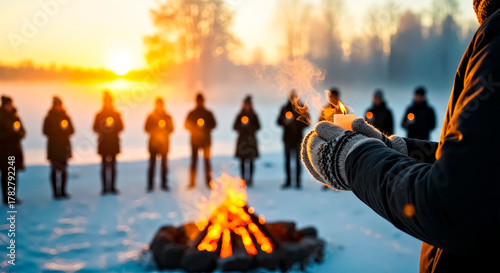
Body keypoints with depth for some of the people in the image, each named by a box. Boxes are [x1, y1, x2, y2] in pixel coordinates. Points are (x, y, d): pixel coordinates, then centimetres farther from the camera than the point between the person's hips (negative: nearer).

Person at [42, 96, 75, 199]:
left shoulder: (66, 117, 11)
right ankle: (55, 192, 1)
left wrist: (66, 129, -10)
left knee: (64, 169, 3)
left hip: (64, 145, 3)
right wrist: (59, 128, -14)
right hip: (53, 145, -3)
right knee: (54, 169, -3)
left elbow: (72, 130, 11)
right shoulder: (48, 118, 2)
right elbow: (46, 131, -5)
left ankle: (63, 191, 9)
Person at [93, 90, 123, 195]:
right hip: (103, 143, -1)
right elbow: (95, 128, 1)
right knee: (104, 165, 0)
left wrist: (113, 127, -15)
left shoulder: (116, 114, 7)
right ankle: (105, 187, 3)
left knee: (113, 165, 3)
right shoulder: (99, 115, 4)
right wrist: (100, 131, -19)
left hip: (114, 142, 1)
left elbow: (121, 127, 3)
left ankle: (113, 187, 7)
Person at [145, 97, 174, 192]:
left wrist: (164, 133, -10)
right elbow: (147, 128, 4)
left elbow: (171, 129, 8)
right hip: (153, 142, -1)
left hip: (164, 142, 1)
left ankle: (164, 184, 6)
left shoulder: (167, 117, 8)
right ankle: (150, 185, 1)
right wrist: (155, 133, -11)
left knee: (164, 164, 0)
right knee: (152, 163, -3)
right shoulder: (151, 116, 6)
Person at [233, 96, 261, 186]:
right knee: (242, 161, 0)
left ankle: (250, 178, 2)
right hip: (242, 139, 1)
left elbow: (258, 127, 2)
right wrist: (241, 126, -13)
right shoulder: (240, 115, 7)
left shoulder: (254, 116, 5)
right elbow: (235, 127, 6)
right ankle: (243, 178, 6)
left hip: (251, 139, -1)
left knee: (251, 161, -3)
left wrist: (250, 126, -15)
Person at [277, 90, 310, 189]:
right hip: (287, 137, 2)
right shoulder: (285, 108, 10)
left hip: (298, 137, -2)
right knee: (287, 160, 3)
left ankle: (298, 181, 1)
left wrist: (296, 124, -17)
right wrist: (285, 121, -12)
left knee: (298, 160, -3)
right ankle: (288, 181, 9)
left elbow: (307, 122, 0)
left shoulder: (303, 108, 3)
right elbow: (279, 121, 10)